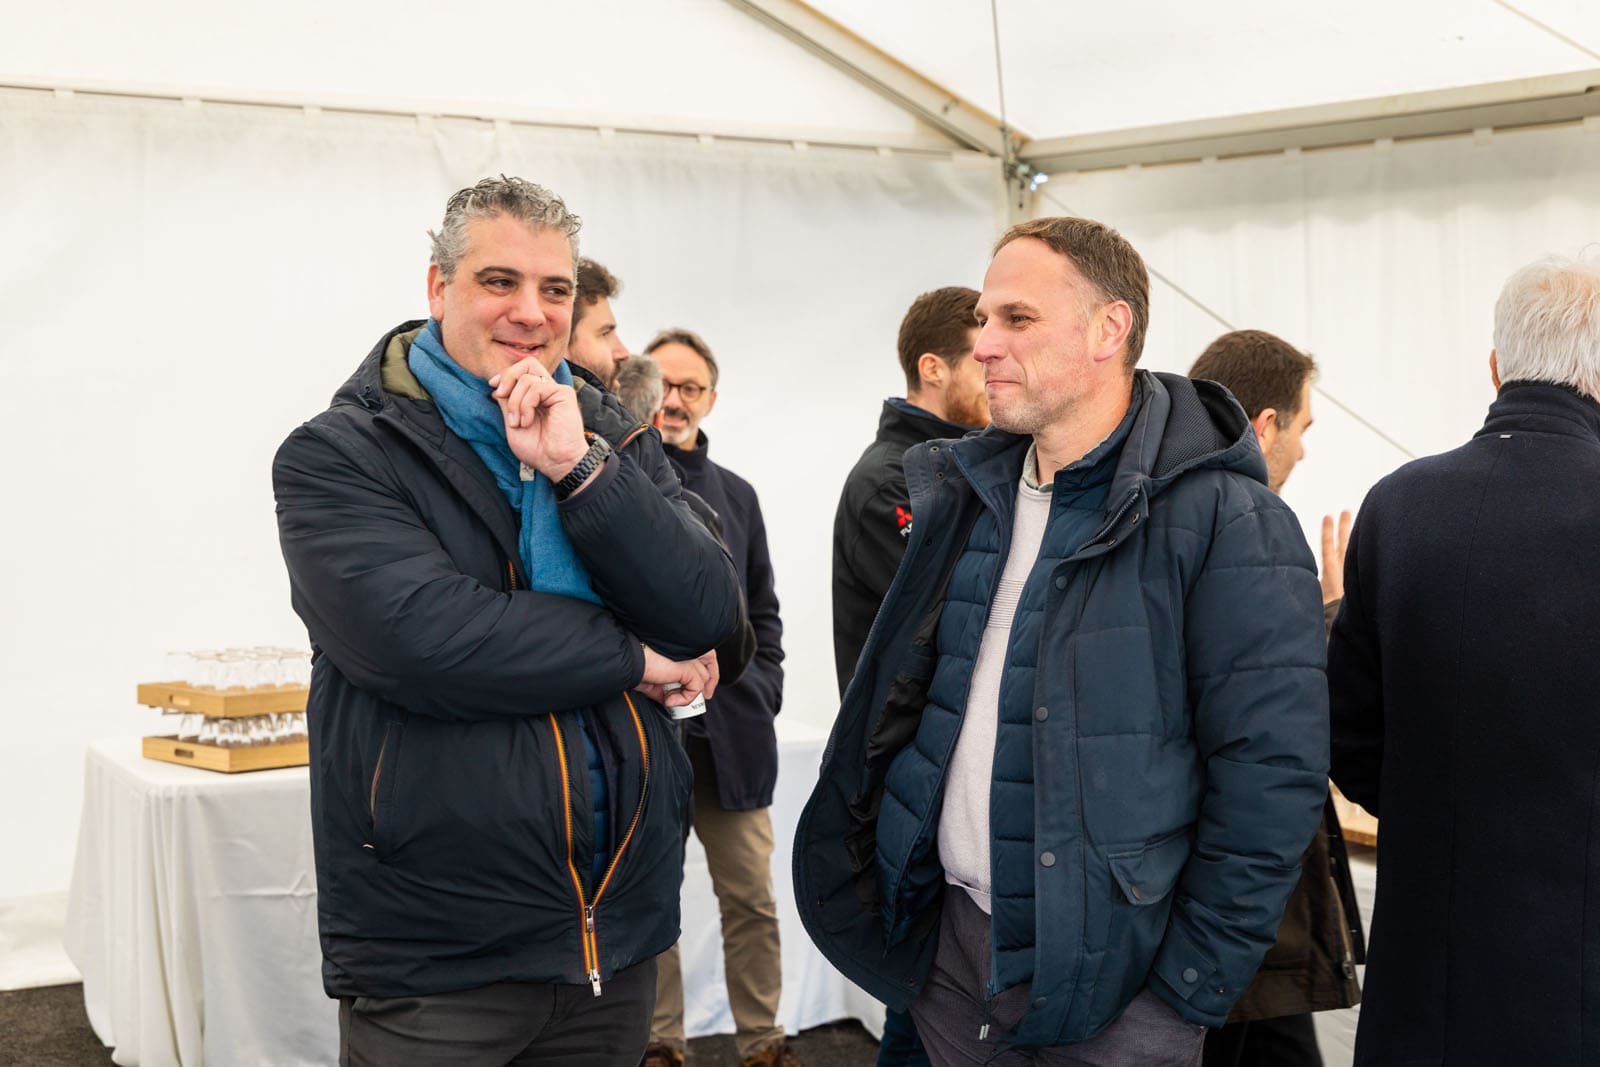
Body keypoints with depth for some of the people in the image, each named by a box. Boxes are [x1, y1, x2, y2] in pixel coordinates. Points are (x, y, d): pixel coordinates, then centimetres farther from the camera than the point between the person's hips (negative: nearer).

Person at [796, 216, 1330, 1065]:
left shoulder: (1226, 522, -14)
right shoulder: (963, 495, 7)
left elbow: (1270, 781, -17)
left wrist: (1184, 998, -16)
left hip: (1101, 984, -6)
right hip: (947, 946, 6)